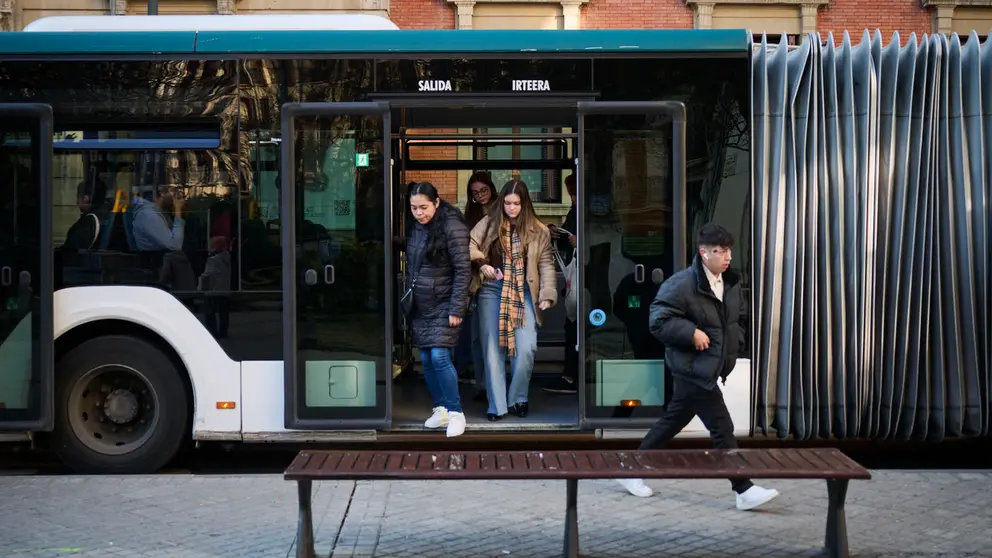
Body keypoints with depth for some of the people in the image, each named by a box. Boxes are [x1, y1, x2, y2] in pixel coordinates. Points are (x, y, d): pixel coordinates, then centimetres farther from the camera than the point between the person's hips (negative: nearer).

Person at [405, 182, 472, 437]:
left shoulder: (452, 226, -14)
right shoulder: (416, 227, 8)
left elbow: (463, 270, -16)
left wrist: (457, 309, -18)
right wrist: (408, 299, 12)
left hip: (444, 303, -7)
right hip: (421, 305, 7)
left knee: (439, 356, -14)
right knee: (426, 359, 8)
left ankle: (455, 413, -3)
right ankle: (441, 409, 21)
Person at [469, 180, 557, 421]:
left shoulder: (538, 230, 4)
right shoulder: (489, 223, 5)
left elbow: (546, 264, 4)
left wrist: (547, 295, -4)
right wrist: (481, 263, -14)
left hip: (523, 293, 0)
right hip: (492, 291, 1)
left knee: (526, 348, -11)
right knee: (493, 348, 0)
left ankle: (518, 398, 11)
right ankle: (497, 405, 7)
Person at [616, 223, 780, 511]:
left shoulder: (731, 283, 8)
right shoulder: (682, 284, -18)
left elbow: (741, 317, 24)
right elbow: (658, 321, -18)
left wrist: (734, 344, 10)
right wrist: (692, 333, -24)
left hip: (711, 369, 9)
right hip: (693, 368, -9)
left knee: (672, 422, 17)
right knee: (722, 428, -7)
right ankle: (745, 490, 0)